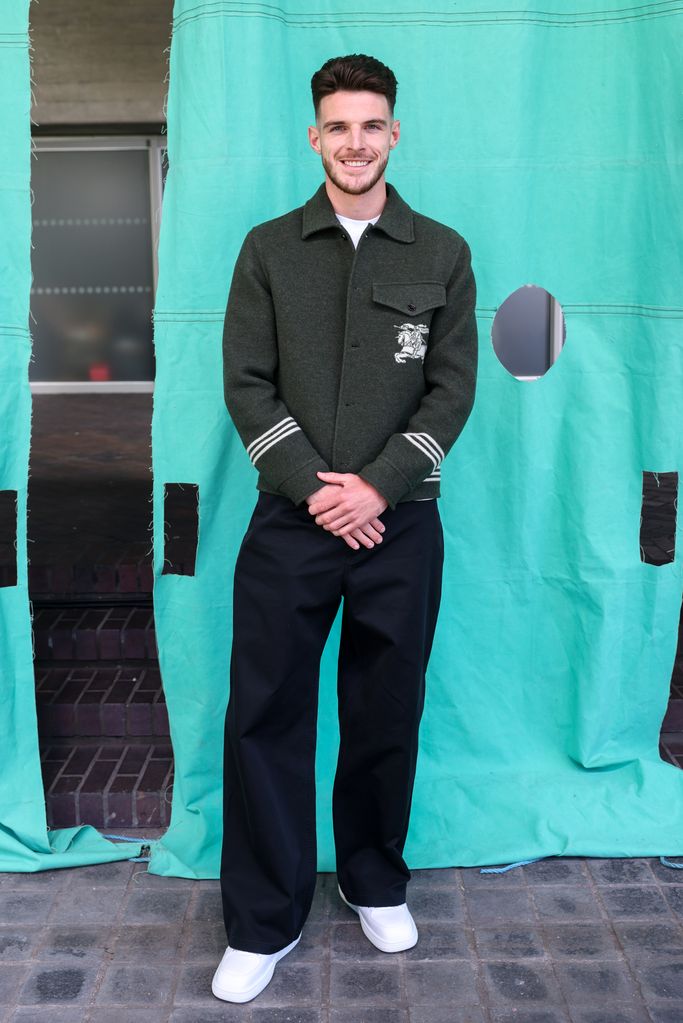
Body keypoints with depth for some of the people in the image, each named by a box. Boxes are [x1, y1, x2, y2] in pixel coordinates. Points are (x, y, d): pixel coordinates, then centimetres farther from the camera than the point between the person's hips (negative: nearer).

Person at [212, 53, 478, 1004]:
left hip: (401, 527, 1)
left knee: (387, 716, 11)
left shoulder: (442, 253, 6)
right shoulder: (269, 249, 6)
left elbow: (454, 386, 0)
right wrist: (314, 488, -11)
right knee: (266, 718, 2)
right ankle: (263, 922, 18)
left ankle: (377, 883, 33)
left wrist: (377, 485, -11)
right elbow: (247, 384, -1)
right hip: (290, 524, 0)